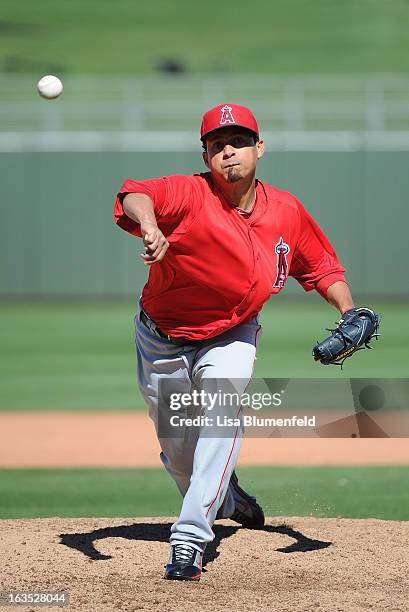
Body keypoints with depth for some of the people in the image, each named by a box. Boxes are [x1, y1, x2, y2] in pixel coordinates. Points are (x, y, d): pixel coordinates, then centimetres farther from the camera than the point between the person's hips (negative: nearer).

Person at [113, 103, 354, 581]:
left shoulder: (286, 211, -9)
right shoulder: (189, 195, -24)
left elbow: (322, 269, 6)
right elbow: (135, 196, -45)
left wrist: (348, 310, -12)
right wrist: (150, 227, -68)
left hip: (231, 338, 1)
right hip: (163, 340, -1)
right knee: (178, 453, 12)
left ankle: (190, 538, -31)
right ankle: (224, 498, 46)